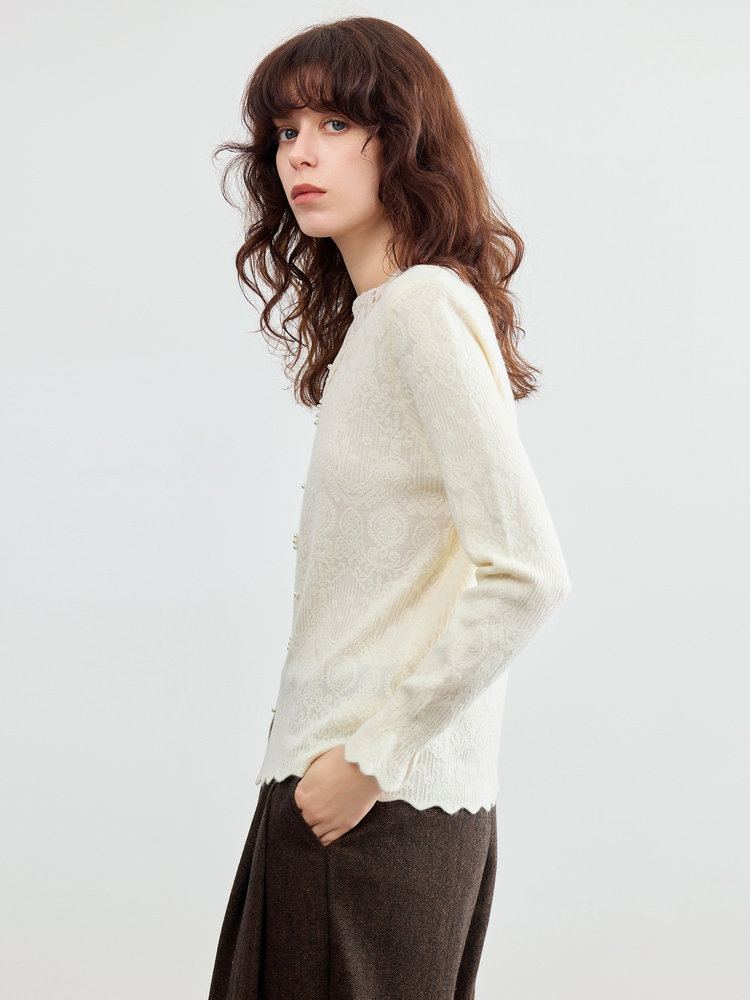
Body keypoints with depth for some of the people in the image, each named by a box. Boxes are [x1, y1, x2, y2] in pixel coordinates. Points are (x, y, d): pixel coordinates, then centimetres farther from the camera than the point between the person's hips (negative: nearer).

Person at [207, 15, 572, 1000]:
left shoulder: (425, 307, -14)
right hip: (340, 776, 8)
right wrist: (342, 751, 9)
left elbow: (528, 574, -21)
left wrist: (375, 755, -16)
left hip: (385, 806, -8)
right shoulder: (370, 315, 13)